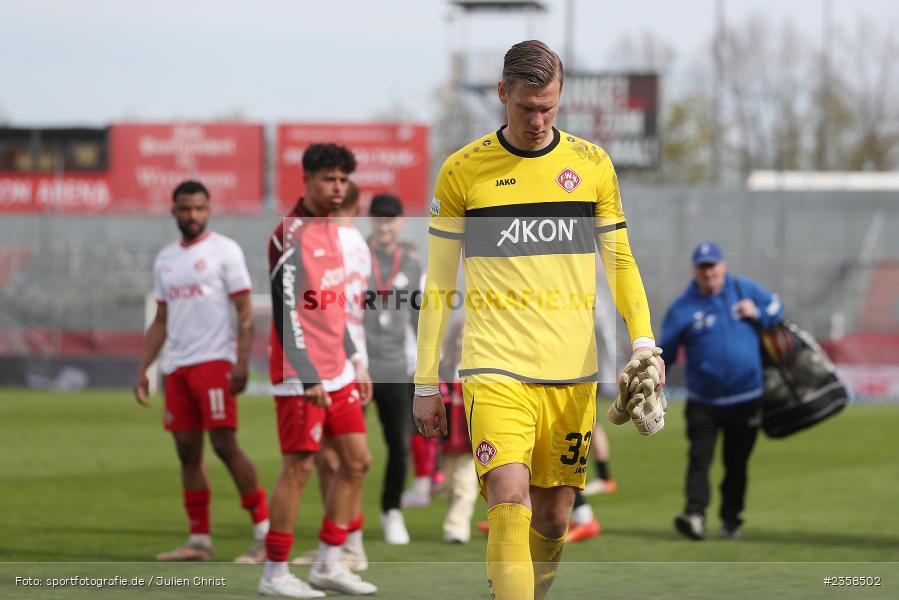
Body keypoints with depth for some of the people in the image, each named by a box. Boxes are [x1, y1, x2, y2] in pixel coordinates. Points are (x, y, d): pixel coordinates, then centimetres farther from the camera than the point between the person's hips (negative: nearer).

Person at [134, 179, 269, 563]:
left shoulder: (224, 251, -2)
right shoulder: (165, 259, 16)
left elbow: (244, 312, -7)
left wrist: (242, 364, -17)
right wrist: (142, 370, 13)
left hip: (214, 361, -7)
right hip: (177, 366, 7)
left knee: (225, 444, -13)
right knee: (187, 451, 5)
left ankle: (265, 533, -9)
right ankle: (199, 541, 10)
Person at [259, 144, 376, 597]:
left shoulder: (332, 231, 14)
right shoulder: (291, 235, -14)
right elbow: (285, 312, -19)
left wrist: (355, 361, 20)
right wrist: (308, 377, -22)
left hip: (336, 372, 9)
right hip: (300, 374, -9)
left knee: (357, 461, 8)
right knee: (299, 467, -6)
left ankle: (328, 563, 16)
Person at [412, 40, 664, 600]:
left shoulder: (593, 164, 8)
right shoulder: (463, 171, 2)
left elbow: (620, 261, 15)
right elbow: (439, 283, 7)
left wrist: (644, 340, -2)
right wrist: (426, 382, 5)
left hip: (573, 372, 3)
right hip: (496, 367, -3)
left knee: (554, 517, 6)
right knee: (509, 501, -19)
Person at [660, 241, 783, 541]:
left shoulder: (745, 289, 3)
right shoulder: (683, 307, -5)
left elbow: (776, 307, 16)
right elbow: (666, 351, -3)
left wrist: (757, 314, -6)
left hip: (746, 399, 2)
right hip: (703, 401, -2)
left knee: (737, 463, 8)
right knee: (699, 458, -15)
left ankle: (731, 520, 20)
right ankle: (695, 515, -24)